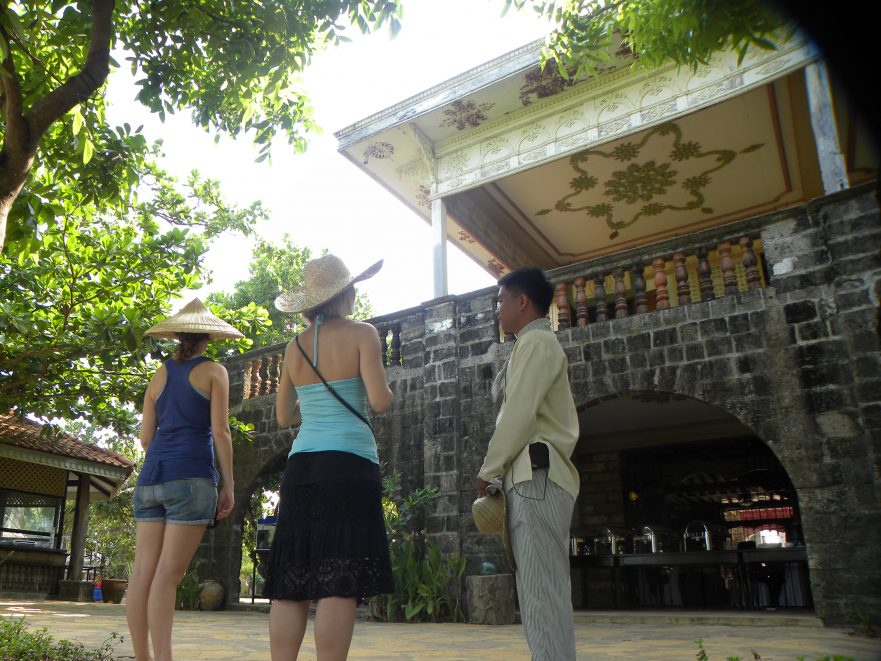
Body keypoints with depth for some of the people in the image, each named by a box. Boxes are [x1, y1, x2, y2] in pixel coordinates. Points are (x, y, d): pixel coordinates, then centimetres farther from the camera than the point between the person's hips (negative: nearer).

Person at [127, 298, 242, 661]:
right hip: (190, 475, -5)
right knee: (168, 574, -7)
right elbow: (220, 432, -5)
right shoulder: (214, 371, 2)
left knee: (143, 573, 4)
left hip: (152, 474, 5)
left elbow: (145, 437, 14)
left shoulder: (159, 375, 16)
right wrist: (229, 485, -2)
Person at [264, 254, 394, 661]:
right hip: (349, 464, -5)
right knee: (339, 585, -5)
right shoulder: (361, 334, -2)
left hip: (301, 464, 6)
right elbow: (380, 401, -12)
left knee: (291, 585, 8)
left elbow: (284, 417, 18)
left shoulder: (295, 346, 14)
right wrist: (387, 390, 10)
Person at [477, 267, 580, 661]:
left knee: (542, 592, -11)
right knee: (540, 593, 10)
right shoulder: (536, 345, 25)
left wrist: (487, 471, -6)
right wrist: (501, 474, 14)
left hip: (536, 477, -10)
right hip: (531, 479, 10)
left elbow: (520, 414, -14)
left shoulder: (536, 341, -4)